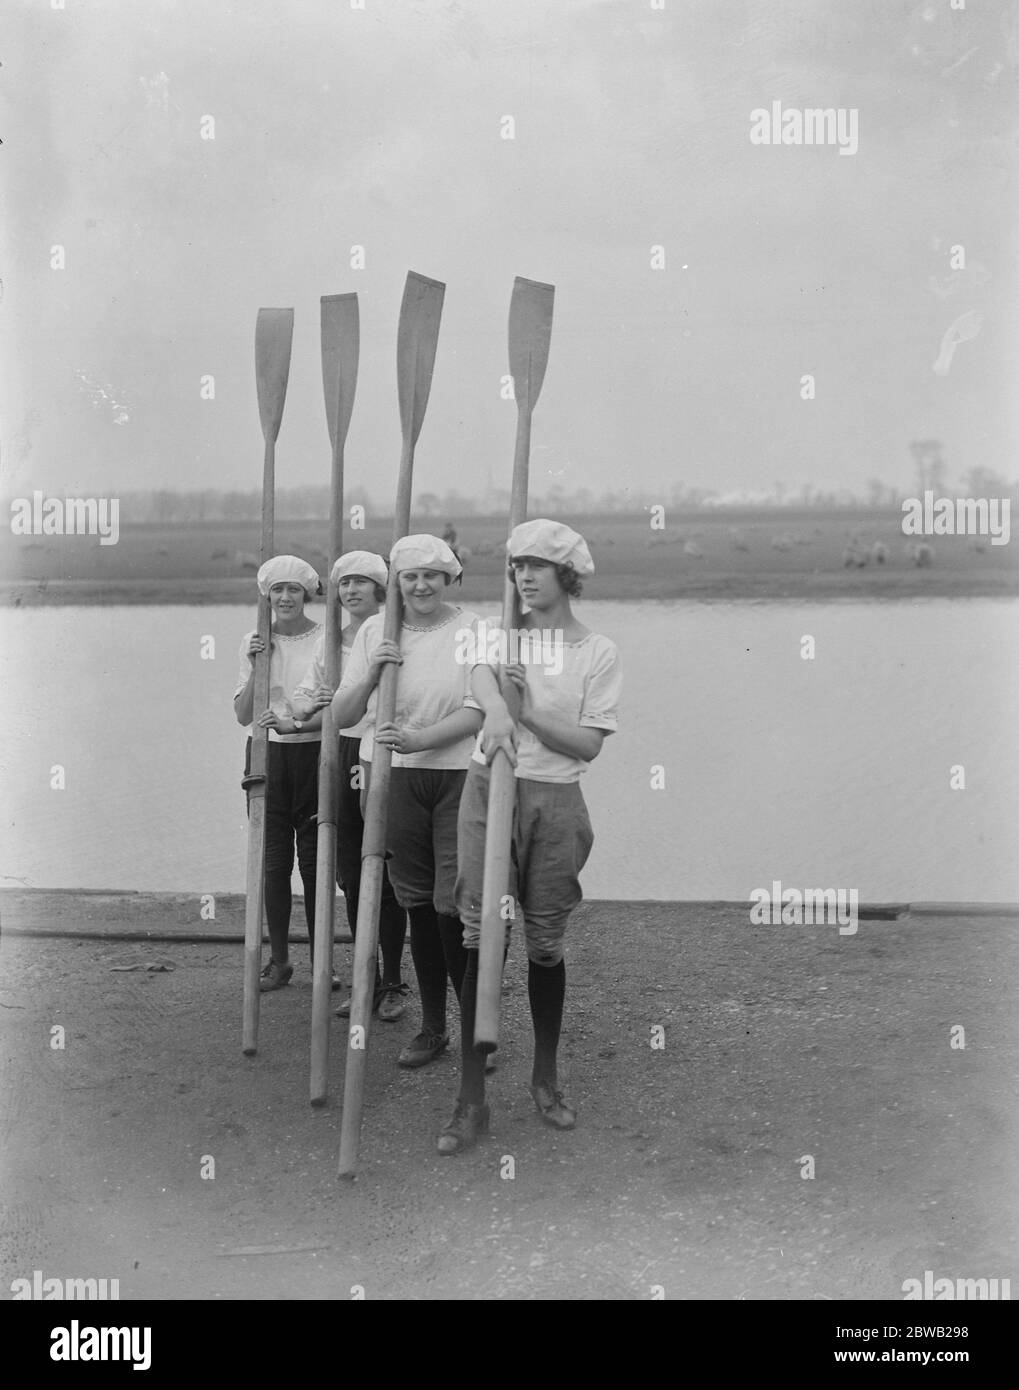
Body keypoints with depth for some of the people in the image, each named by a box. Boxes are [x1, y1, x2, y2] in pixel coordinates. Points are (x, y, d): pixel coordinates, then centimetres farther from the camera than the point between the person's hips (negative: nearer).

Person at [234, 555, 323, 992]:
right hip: (267, 755, 3)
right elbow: (243, 715, 4)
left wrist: (293, 723, -21)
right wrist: (256, 667, -9)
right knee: (273, 860, 5)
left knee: (313, 860, -1)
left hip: (312, 754, -3)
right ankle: (278, 959, 14)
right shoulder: (255, 643, 6)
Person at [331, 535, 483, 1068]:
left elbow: (476, 713, -11)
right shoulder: (374, 631, 7)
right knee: (417, 904, 10)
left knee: (454, 904, -7)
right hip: (395, 779, 3)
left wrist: (419, 738, -24)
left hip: (459, 775, -3)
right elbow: (341, 714, 6)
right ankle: (432, 1027, 22)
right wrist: (371, 672, -12)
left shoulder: (471, 630, -3)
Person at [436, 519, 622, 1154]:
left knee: (546, 942, 8)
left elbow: (588, 744, -5)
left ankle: (547, 1078, 27)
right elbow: (482, 674, -18)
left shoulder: (598, 651, 2)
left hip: (555, 801, -1)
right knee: (483, 938, -3)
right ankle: (472, 1098, 2)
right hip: (490, 790, 1)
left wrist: (527, 712, -16)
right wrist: (497, 711, -39)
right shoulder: (498, 633, 7)